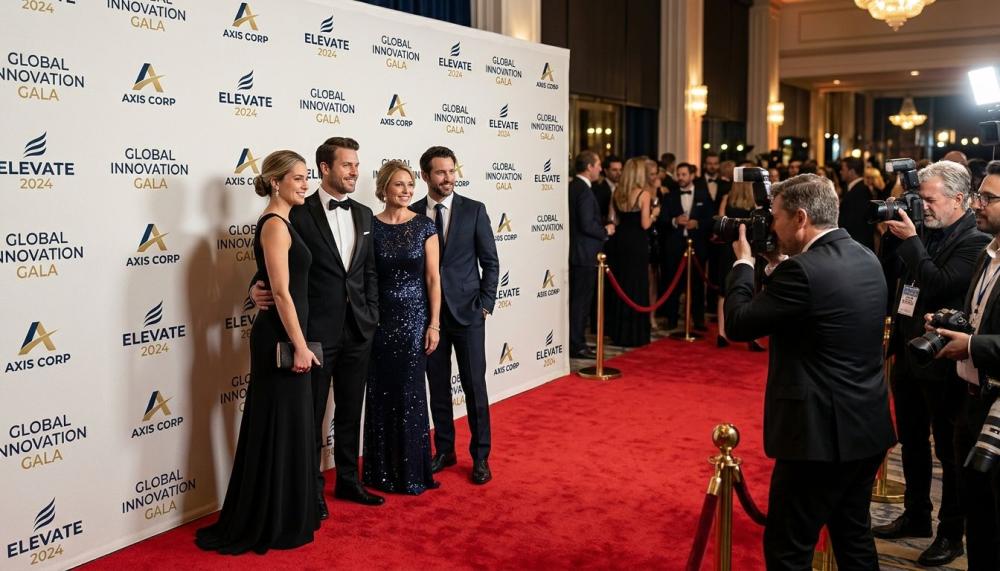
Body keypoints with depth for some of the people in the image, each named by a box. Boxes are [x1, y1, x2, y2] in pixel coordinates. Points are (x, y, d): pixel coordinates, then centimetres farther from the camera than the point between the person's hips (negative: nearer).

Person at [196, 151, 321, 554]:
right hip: (280, 340, -10)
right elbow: (281, 292, -20)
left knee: (288, 427, 16)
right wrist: (299, 346, -19)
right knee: (279, 430, 0)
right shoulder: (275, 225, -15)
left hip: (283, 337, 10)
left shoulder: (279, 223, 14)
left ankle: (285, 516, 28)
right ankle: (268, 525, 12)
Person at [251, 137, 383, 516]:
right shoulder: (299, 214, -9)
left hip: (357, 332, 6)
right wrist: (258, 289, -24)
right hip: (316, 331, -5)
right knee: (312, 415, 7)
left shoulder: (364, 215, 9)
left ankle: (348, 481, 31)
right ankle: (312, 490, 21)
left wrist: (372, 316, 7)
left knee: (350, 412, 16)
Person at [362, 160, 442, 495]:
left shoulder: (424, 226, -1)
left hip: (414, 317, -1)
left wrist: (434, 323, -6)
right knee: (381, 394, 7)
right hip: (380, 318, 1)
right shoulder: (370, 226, 1)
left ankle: (412, 471, 16)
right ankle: (383, 471, 21)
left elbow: (433, 278, -1)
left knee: (410, 394, 2)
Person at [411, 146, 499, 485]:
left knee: (474, 385, 2)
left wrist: (486, 304, -5)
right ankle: (444, 450, 24)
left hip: (467, 311, -1)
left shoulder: (474, 210, -1)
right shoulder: (412, 214, 2)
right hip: (428, 312, 2)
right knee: (437, 386, 10)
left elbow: (490, 262, 1)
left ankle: (480, 456, 14)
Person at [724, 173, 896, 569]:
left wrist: (743, 263, -2)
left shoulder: (802, 270, -22)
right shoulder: (866, 259, 6)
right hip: (866, 426, 9)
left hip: (822, 432, -9)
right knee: (854, 537, 22)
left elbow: (737, 325, -15)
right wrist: (777, 264, 13)